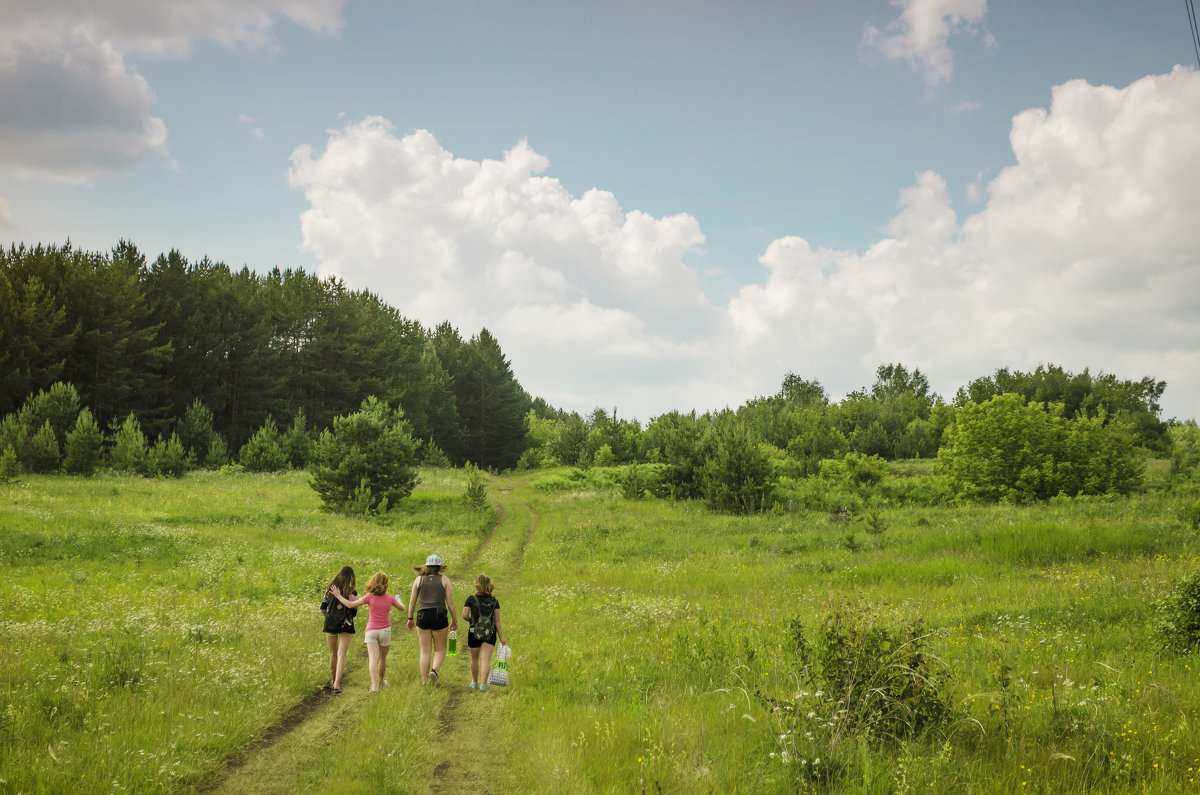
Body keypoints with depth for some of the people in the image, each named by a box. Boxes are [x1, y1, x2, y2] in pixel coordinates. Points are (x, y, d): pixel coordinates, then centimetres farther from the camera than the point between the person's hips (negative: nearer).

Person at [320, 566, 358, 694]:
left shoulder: (330, 589, 0)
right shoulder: (352, 593, -7)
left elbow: (323, 609, 3)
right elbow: (354, 613, -1)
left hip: (330, 625, 3)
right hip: (346, 626, -3)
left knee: (333, 654, 18)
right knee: (341, 655, -4)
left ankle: (333, 680, 31)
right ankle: (337, 684, -15)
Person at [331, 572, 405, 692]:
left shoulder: (370, 597, -7)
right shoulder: (389, 598, 0)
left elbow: (350, 605, -8)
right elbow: (403, 608, 15)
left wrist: (338, 596, 3)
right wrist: (399, 600, 36)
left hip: (371, 630, -2)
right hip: (385, 630, 2)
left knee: (373, 658, -11)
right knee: (382, 658, 19)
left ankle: (374, 684, -25)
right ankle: (381, 681, 35)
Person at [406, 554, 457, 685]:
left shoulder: (419, 579, 6)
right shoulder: (444, 579, 1)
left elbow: (412, 601, 6)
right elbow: (450, 602, -1)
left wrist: (410, 618, 17)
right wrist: (454, 620, 6)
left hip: (422, 616, 2)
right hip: (440, 616, -2)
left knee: (425, 651, 8)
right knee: (440, 649, 11)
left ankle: (424, 682, 7)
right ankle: (434, 670, -15)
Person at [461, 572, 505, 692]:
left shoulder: (471, 599, -5)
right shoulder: (494, 601, 0)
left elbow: (464, 615, -11)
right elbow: (497, 621, -2)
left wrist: (471, 620, 10)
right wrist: (501, 637, 1)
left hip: (474, 633, 0)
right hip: (490, 634, 0)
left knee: (474, 659, 18)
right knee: (486, 660, -3)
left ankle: (474, 682, 34)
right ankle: (483, 684, -16)